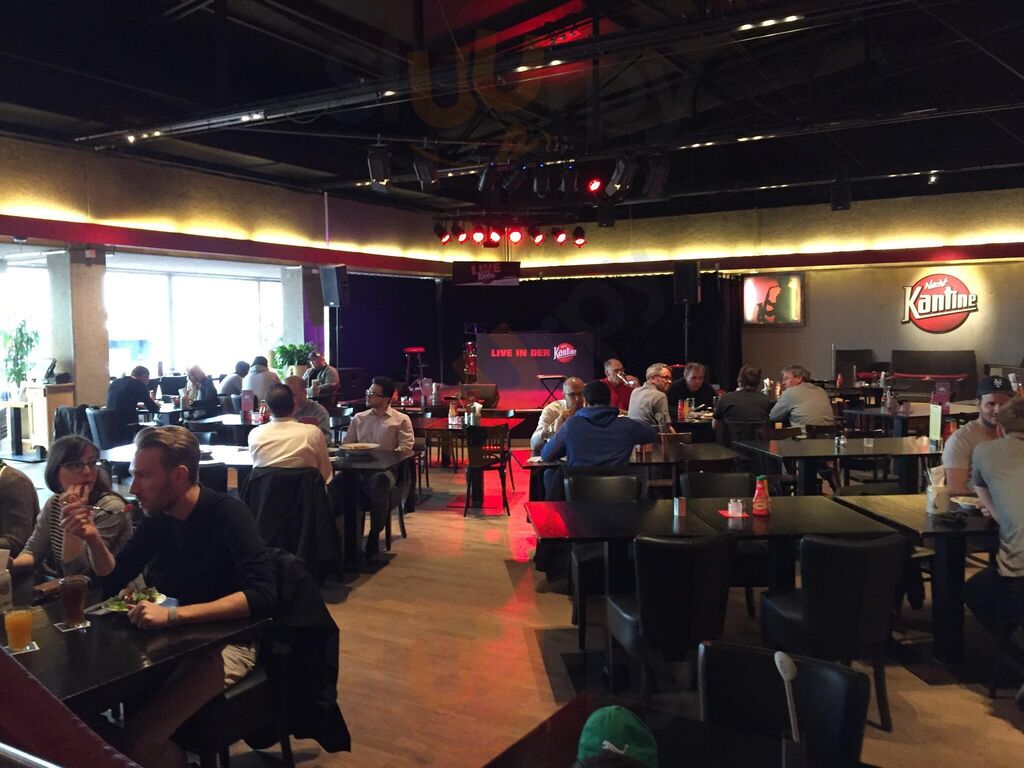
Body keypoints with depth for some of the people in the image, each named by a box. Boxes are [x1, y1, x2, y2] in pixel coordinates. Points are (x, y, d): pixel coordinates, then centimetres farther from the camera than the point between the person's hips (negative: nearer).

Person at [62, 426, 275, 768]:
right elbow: (114, 580, 11)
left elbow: (263, 594, -29)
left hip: (226, 640, -7)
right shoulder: (157, 516, 2)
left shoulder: (226, 513, -19)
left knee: (139, 739, -23)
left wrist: (173, 614, -35)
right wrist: (93, 538, -8)